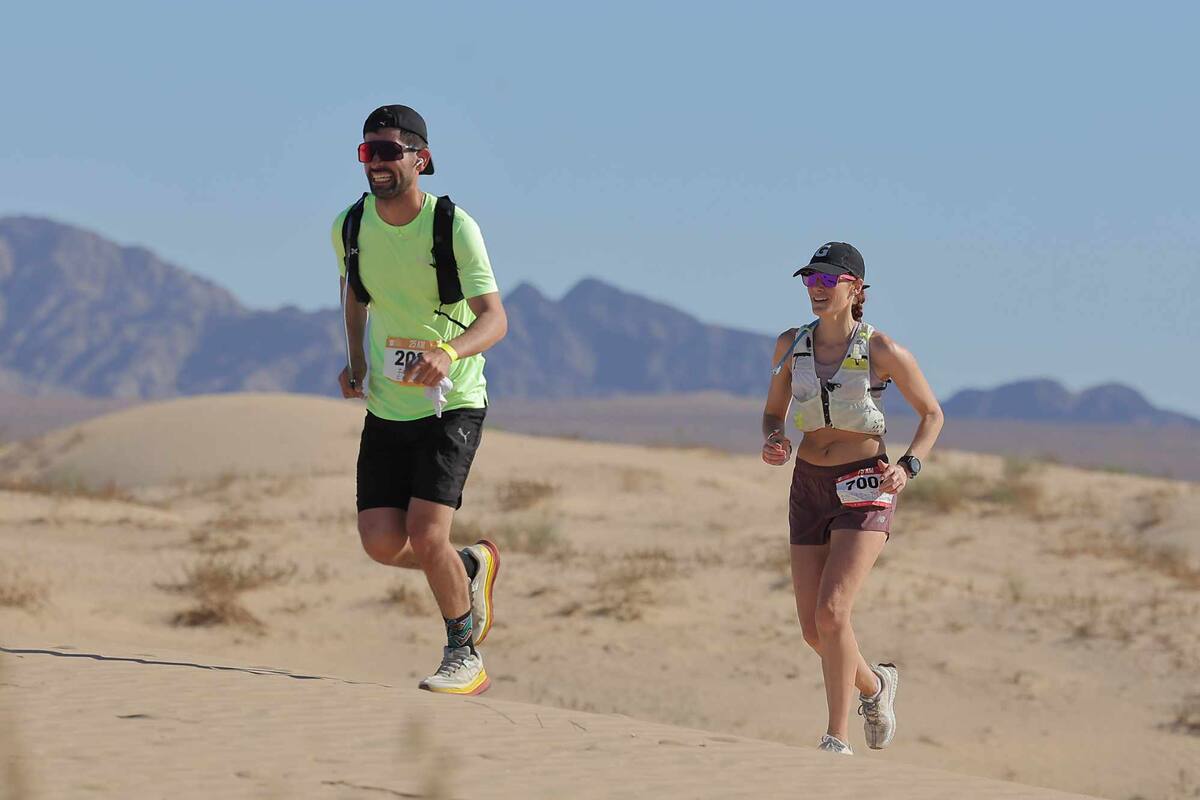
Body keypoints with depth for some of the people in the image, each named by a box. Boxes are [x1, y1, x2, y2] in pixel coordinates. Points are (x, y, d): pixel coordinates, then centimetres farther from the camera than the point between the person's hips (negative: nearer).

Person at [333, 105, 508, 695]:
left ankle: (464, 658, 5)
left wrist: (449, 352, -42)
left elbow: (494, 318, -22)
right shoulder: (351, 227, -1)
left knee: (425, 534, -18)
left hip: (452, 403, -5)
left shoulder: (454, 227, -16)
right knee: (382, 543, -6)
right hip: (387, 405, 5)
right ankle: (471, 566, 26)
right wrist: (355, 360, 7)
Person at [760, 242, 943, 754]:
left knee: (832, 611, -20)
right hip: (809, 485, 5)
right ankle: (875, 684, 36)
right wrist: (772, 442, -7)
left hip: (865, 486, -5)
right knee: (813, 629, 4)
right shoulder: (791, 346, 2)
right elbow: (773, 411, 16)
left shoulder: (881, 351, -10)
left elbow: (932, 413, 0)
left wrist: (908, 467, -16)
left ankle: (838, 739, -11)